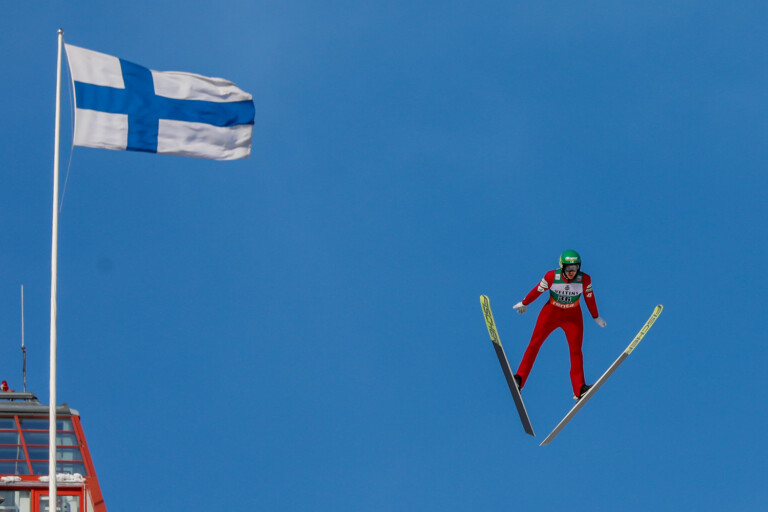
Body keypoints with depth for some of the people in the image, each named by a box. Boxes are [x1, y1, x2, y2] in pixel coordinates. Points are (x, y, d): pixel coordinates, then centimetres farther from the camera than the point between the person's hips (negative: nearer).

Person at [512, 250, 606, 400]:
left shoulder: (585, 279, -18)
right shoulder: (552, 276, -21)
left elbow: (589, 298, -1)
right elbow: (538, 290, -4)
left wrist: (596, 317, 12)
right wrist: (524, 303, 10)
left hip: (573, 316, 0)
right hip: (551, 313, 0)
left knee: (576, 350, -8)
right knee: (534, 343, -4)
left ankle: (579, 389, -8)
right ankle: (519, 380, 3)